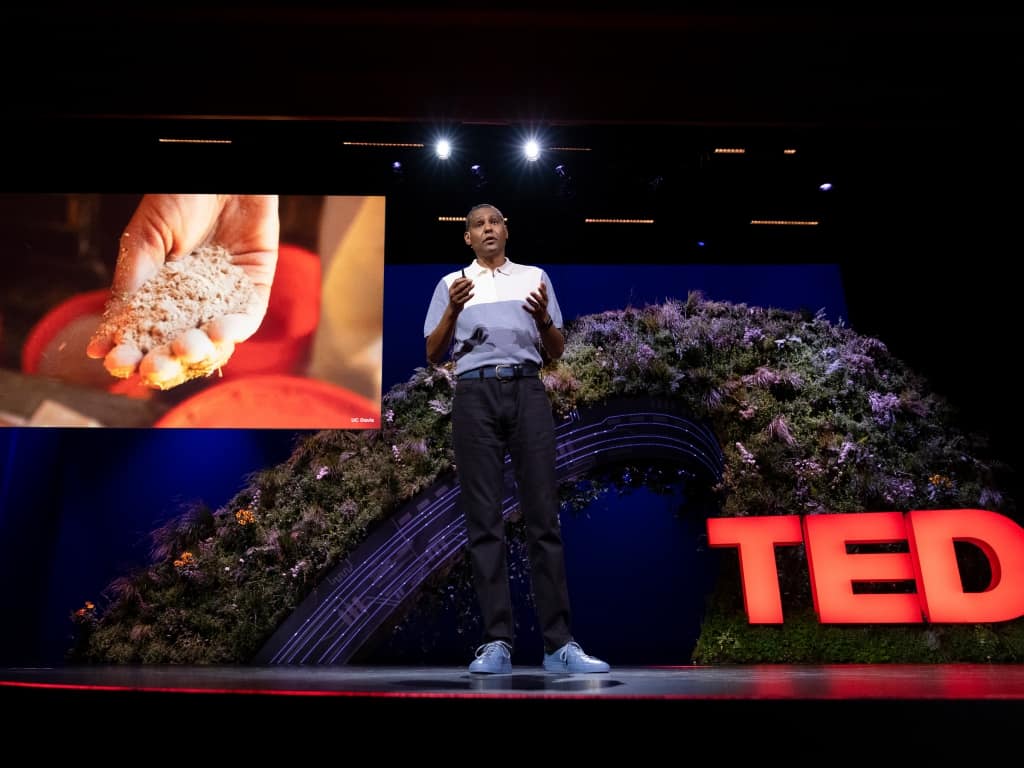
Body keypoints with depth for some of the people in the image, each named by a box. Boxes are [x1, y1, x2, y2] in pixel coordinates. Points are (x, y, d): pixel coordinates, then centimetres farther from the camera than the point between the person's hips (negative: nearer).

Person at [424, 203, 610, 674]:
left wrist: (544, 318, -5)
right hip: (475, 395, 0)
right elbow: (433, 355, 10)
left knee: (543, 515, -4)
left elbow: (555, 353, 15)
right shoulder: (451, 284, 17)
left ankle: (559, 643, 0)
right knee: (483, 519, -2)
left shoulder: (535, 277, 18)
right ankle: (497, 642, 3)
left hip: (527, 392, 0)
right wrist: (453, 311, -6)